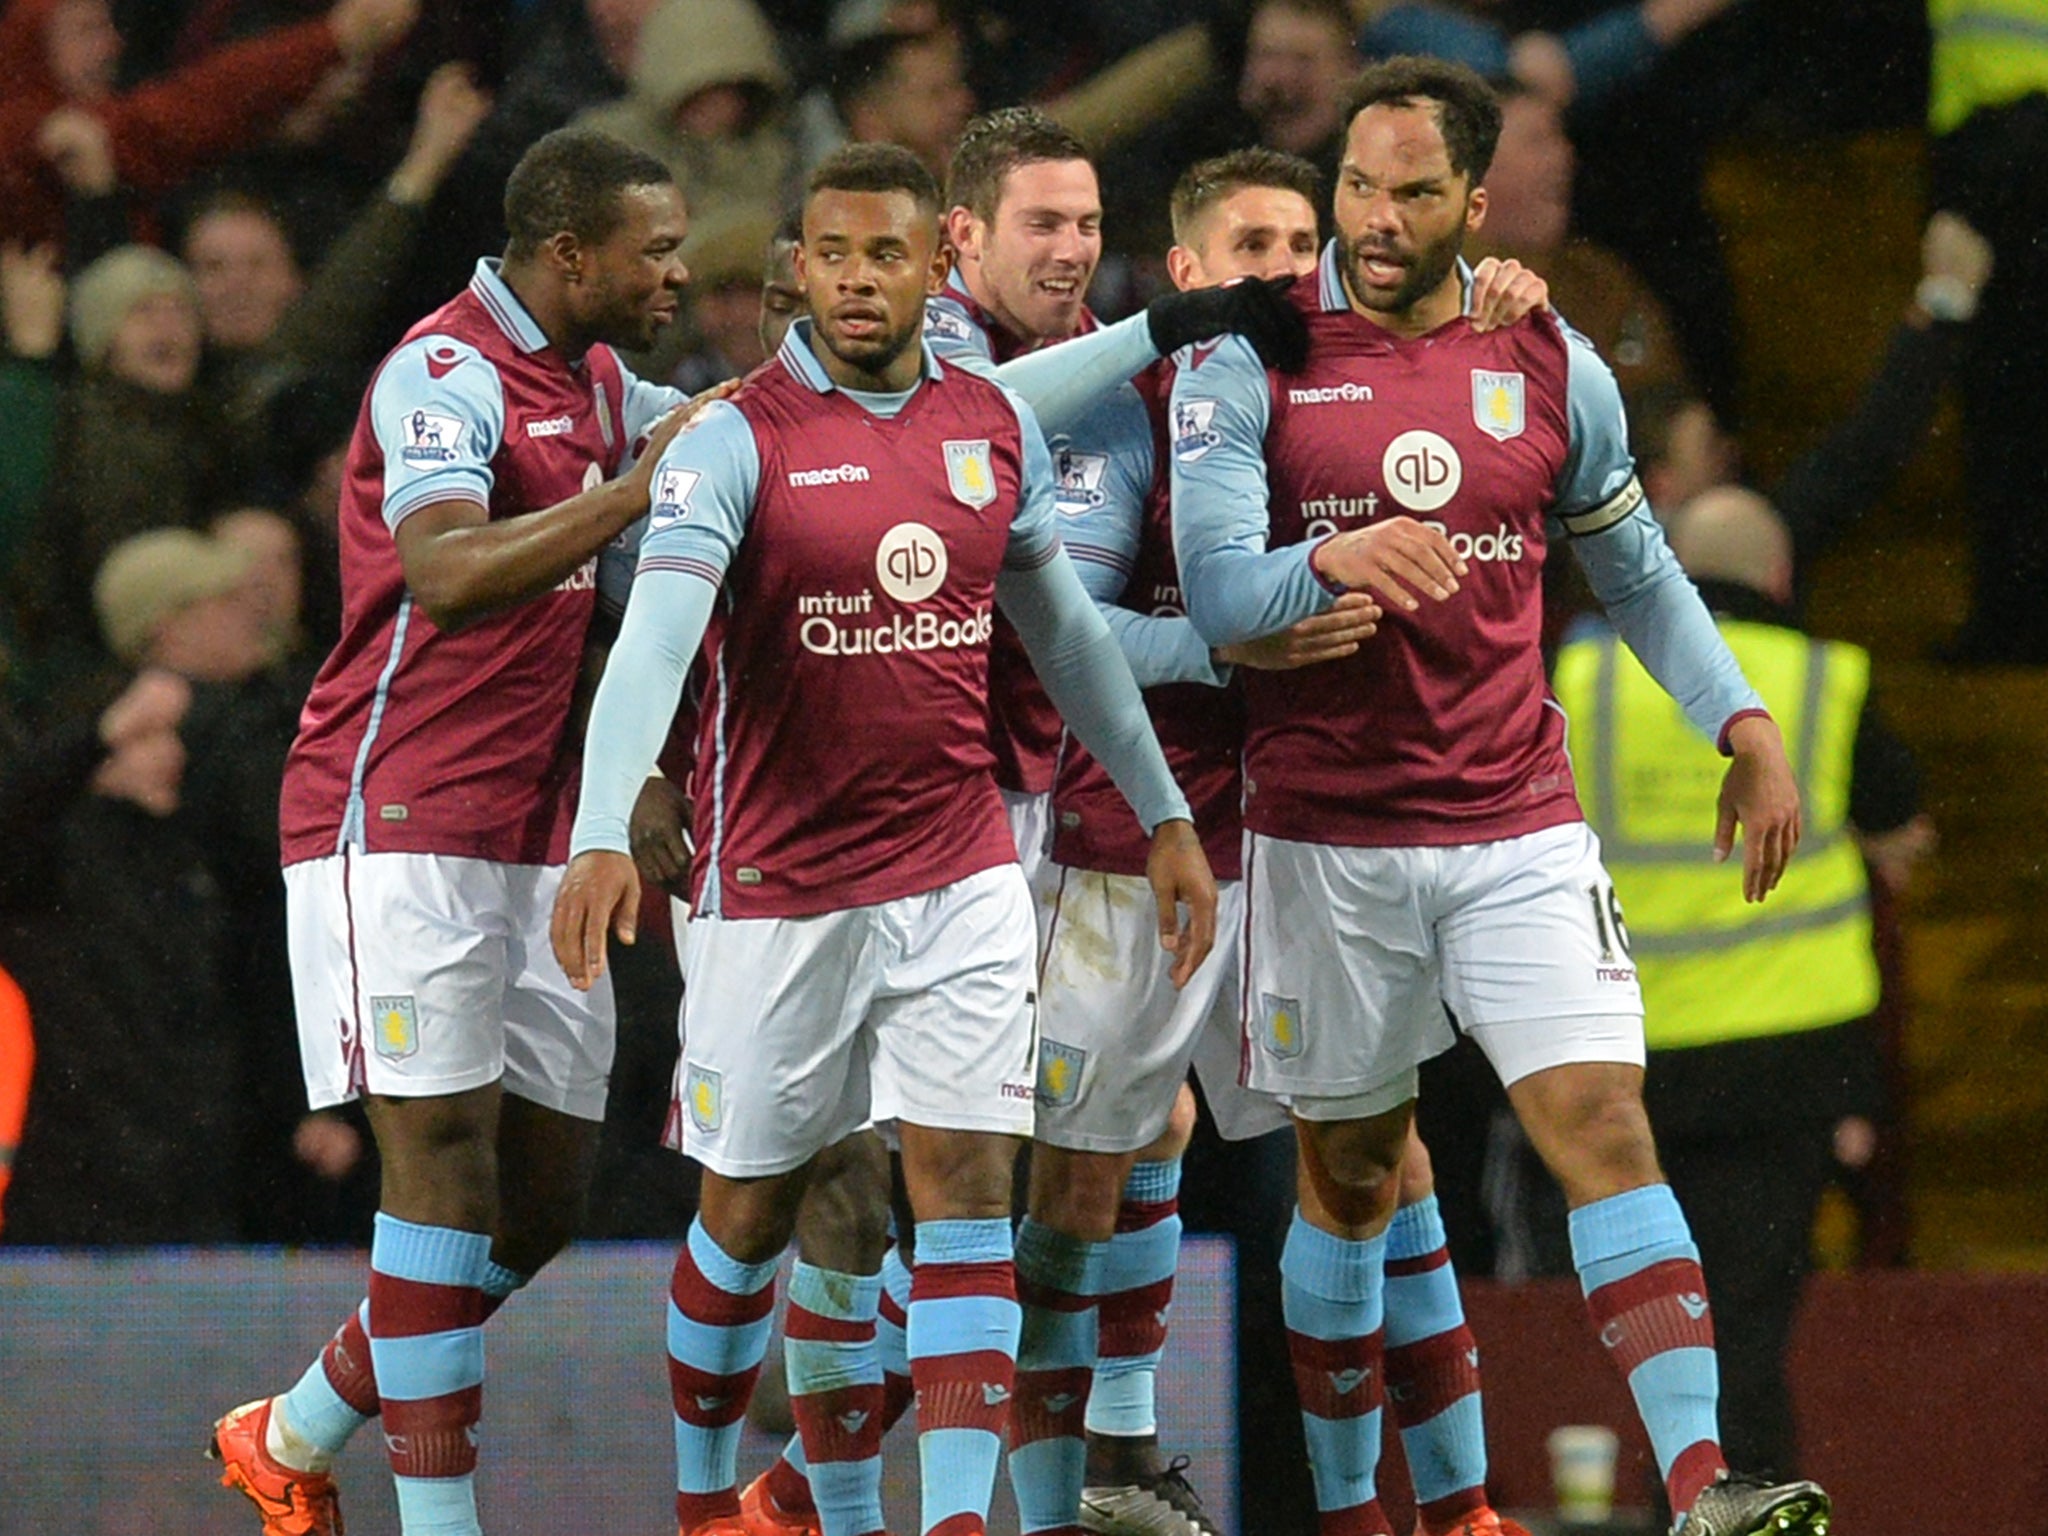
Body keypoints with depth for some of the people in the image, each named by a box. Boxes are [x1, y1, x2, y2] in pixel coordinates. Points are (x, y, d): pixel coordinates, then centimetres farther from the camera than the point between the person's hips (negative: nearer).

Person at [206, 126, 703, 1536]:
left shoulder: (593, 380, 14)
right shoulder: (447, 373, -15)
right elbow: (447, 573, -32)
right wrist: (637, 490, -33)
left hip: (533, 837, 9)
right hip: (403, 824, -9)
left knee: (544, 1190, 7)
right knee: (447, 1158, -10)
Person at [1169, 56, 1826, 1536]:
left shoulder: (1549, 366, 6)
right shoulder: (1248, 361, -3)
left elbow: (1636, 567, 20)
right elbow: (1217, 592, -13)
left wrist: (1745, 725, 9)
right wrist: (1332, 561, -33)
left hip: (1519, 823, 1)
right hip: (1327, 840, -1)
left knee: (1604, 1121, -13)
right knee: (1349, 1174, 8)